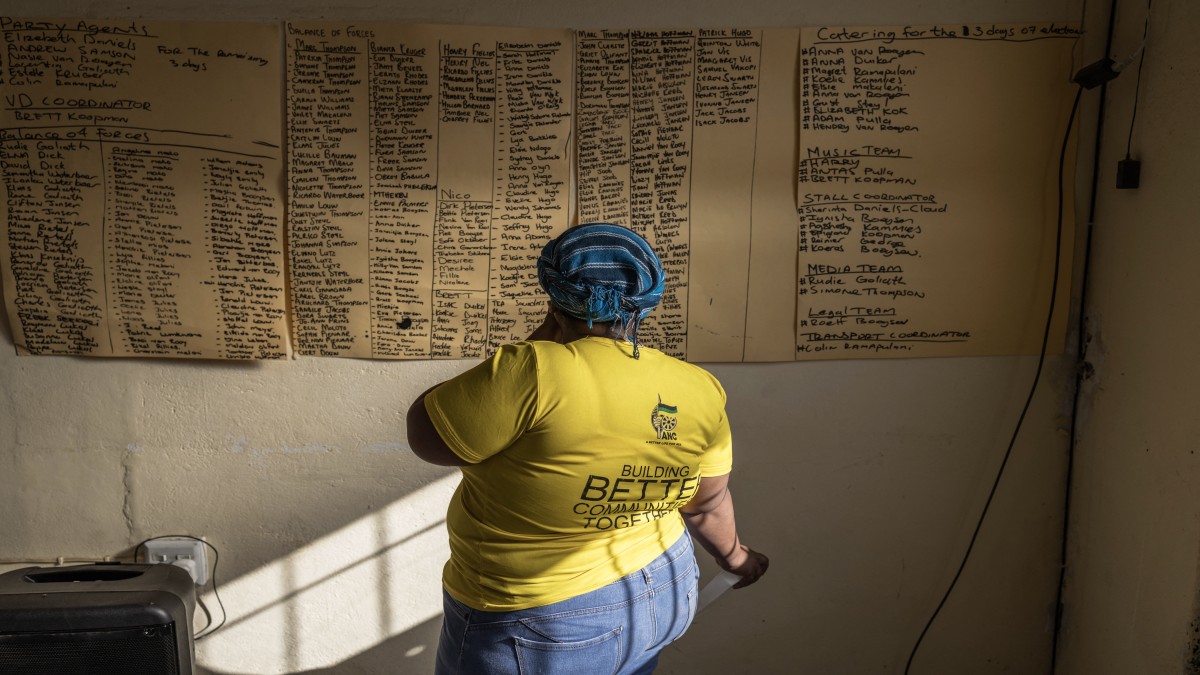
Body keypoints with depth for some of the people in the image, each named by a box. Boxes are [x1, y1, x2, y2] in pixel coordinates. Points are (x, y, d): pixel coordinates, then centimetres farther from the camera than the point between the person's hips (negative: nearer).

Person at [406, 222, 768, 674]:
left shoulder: (536, 373, -28)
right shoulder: (699, 393, -7)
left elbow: (424, 434, -17)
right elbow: (706, 504, 5)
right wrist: (732, 556, 26)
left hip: (535, 639, -5)